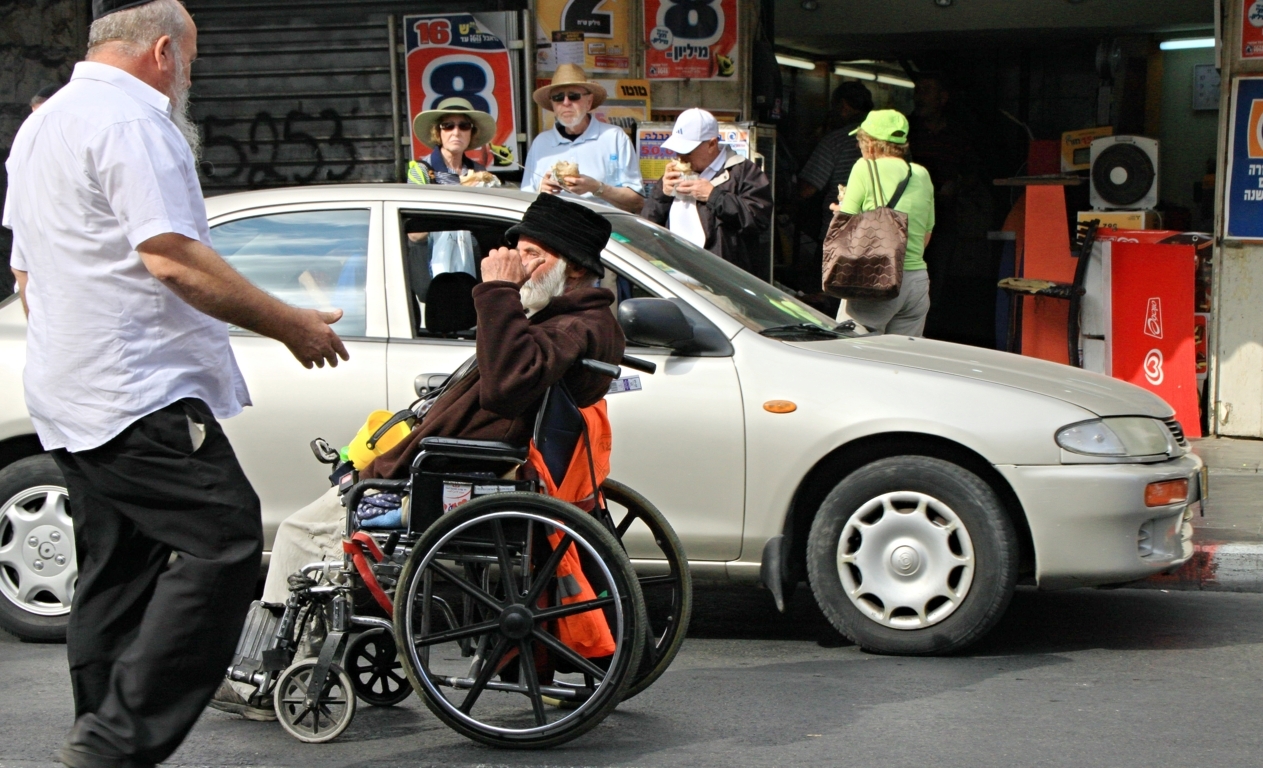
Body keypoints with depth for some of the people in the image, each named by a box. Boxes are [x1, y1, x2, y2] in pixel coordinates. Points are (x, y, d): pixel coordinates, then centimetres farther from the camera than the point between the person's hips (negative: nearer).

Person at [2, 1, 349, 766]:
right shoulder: (133, 121, -11)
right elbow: (172, 258, -21)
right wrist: (291, 324, -14)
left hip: (68, 399, 11)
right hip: (139, 394, -11)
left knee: (115, 579, 13)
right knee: (226, 544, -14)